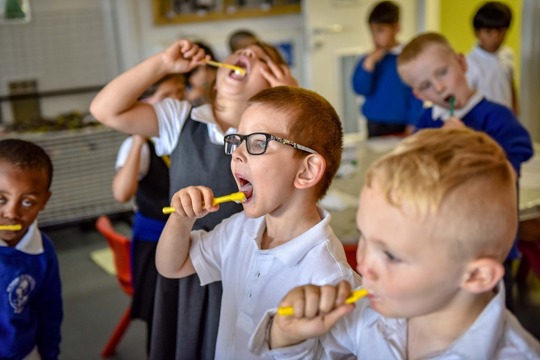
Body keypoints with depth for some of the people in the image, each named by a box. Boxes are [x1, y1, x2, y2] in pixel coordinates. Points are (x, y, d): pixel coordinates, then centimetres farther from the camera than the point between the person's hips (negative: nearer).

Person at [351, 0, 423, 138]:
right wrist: (369, 63, -15)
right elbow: (360, 89, -6)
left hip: (401, 127, -2)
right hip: (375, 126, 2)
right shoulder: (367, 60, 4)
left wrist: (413, 125, -7)